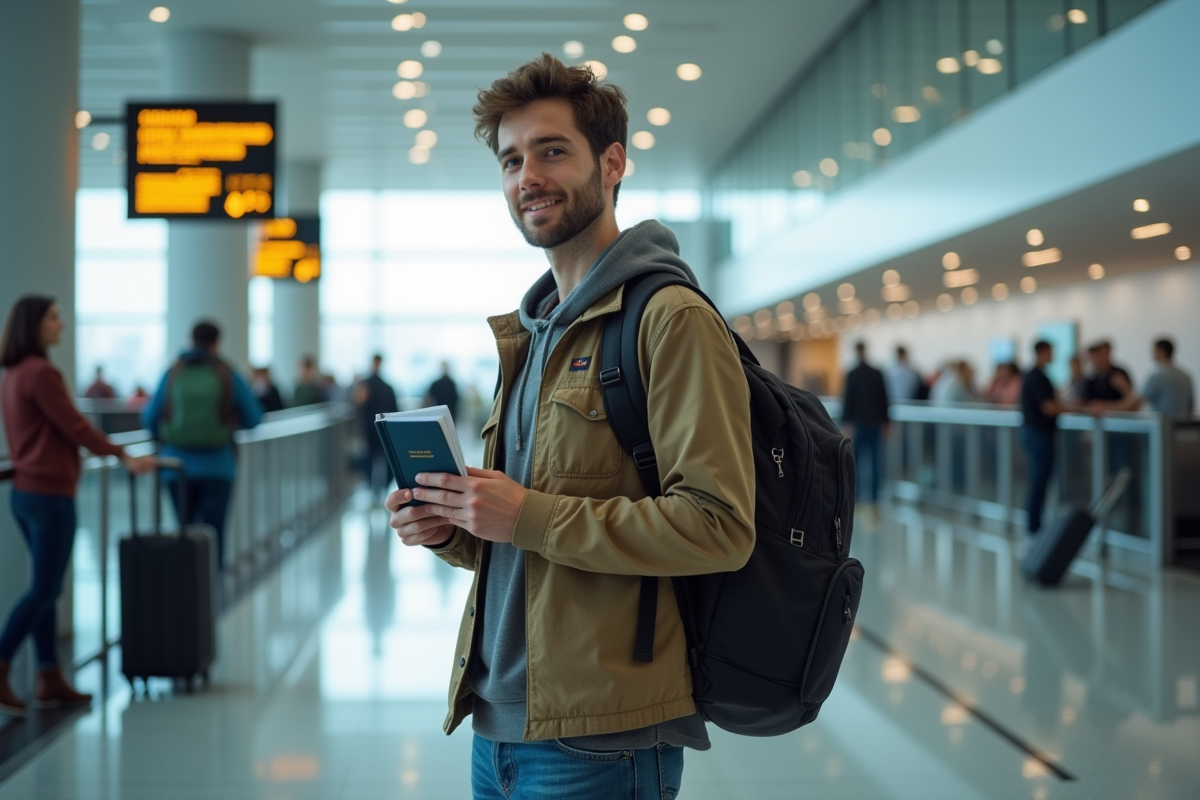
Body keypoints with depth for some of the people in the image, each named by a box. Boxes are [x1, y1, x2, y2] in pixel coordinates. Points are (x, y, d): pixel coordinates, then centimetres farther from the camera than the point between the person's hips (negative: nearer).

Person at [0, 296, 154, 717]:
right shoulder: (41, 373, -15)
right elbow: (74, 427, -14)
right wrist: (124, 457, -7)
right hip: (50, 494, -9)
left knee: (46, 588, 12)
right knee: (43, 590, -3)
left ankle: (50, 680, 17)